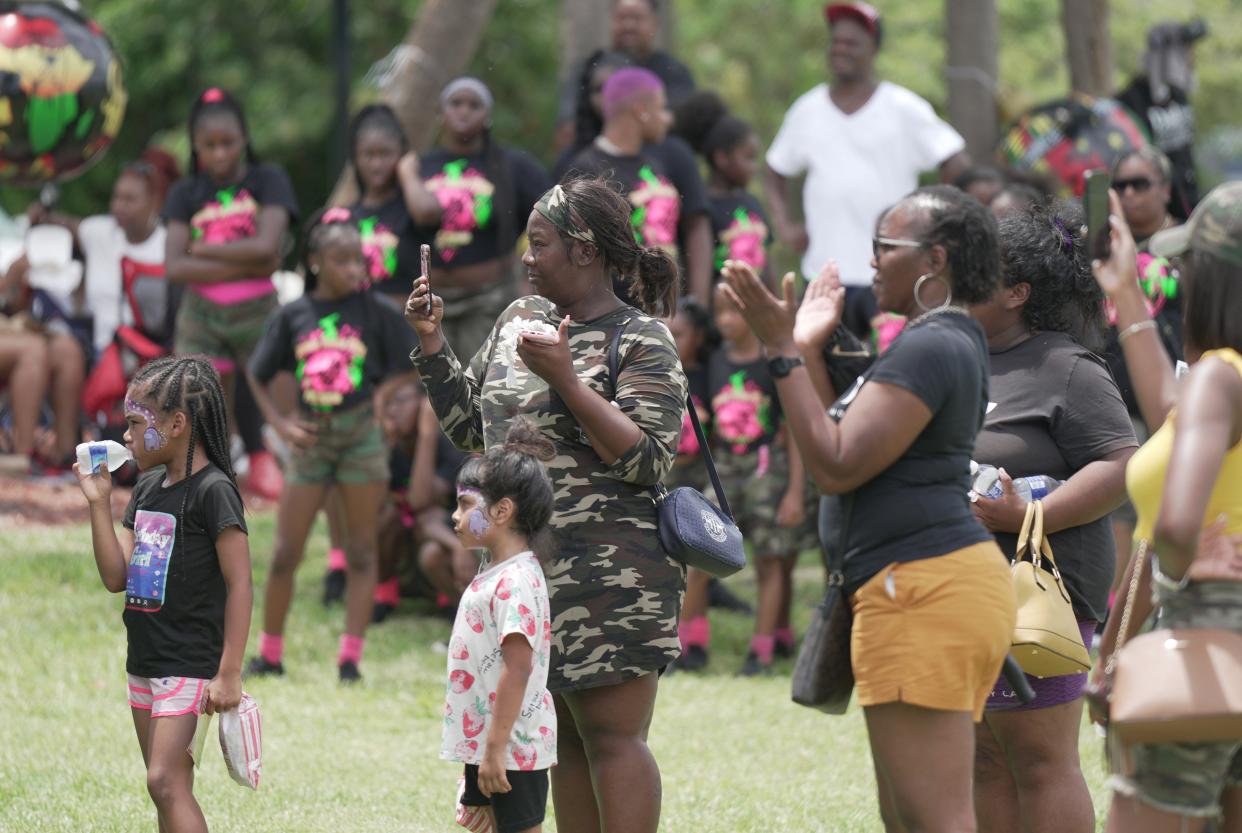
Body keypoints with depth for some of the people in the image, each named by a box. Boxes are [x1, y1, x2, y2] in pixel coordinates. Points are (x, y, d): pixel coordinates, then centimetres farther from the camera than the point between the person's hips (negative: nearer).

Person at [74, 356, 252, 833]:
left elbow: (239, 584, -16)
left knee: (165, 781, -16)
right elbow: (116, 578, 10)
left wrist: (229, 673, -19)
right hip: (145, 663, 9)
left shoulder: (213, 490, -13)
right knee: (170, 787, 11)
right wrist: (98, 503, 2)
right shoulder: (147, 489, 12)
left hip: (189, 665, -9)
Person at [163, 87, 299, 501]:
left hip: (256, 312, -1)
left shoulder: (267, 181, -1)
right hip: (201, 316, 2)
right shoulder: (187, 194, 4)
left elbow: (266, 245, -17)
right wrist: (246, 265, -15)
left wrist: (201, 249, -9)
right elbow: (174, 267, -9)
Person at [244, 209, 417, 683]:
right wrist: (281, 424, 0)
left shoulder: (376, 313, -4)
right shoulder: (292, 317, 1)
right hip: (311, 439, 2)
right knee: (285, 552, 5)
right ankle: (269, 655, 18)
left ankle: (350, 658, 5)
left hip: (362, 433, -2)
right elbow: (258, 377, 10)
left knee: (361, 550, 1)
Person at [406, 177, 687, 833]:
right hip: (528, 562, 7)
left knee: (611, 735, -8)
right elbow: (468, 426, 22)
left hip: (606, 574, -7)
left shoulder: (641, 342, -7)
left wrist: (564, 378, -19)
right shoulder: (520, 318, 15)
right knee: (566, 739, 9)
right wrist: (430, 341, 10)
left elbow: (646, 462, -16)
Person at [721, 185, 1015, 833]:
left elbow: (836, 467, -18)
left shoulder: (929, 347, -13)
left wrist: (783, 350, -14)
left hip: (922, 589, -11)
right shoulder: (952, 342, 21)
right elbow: (848, 447, 22)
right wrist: (811, 350, 21)